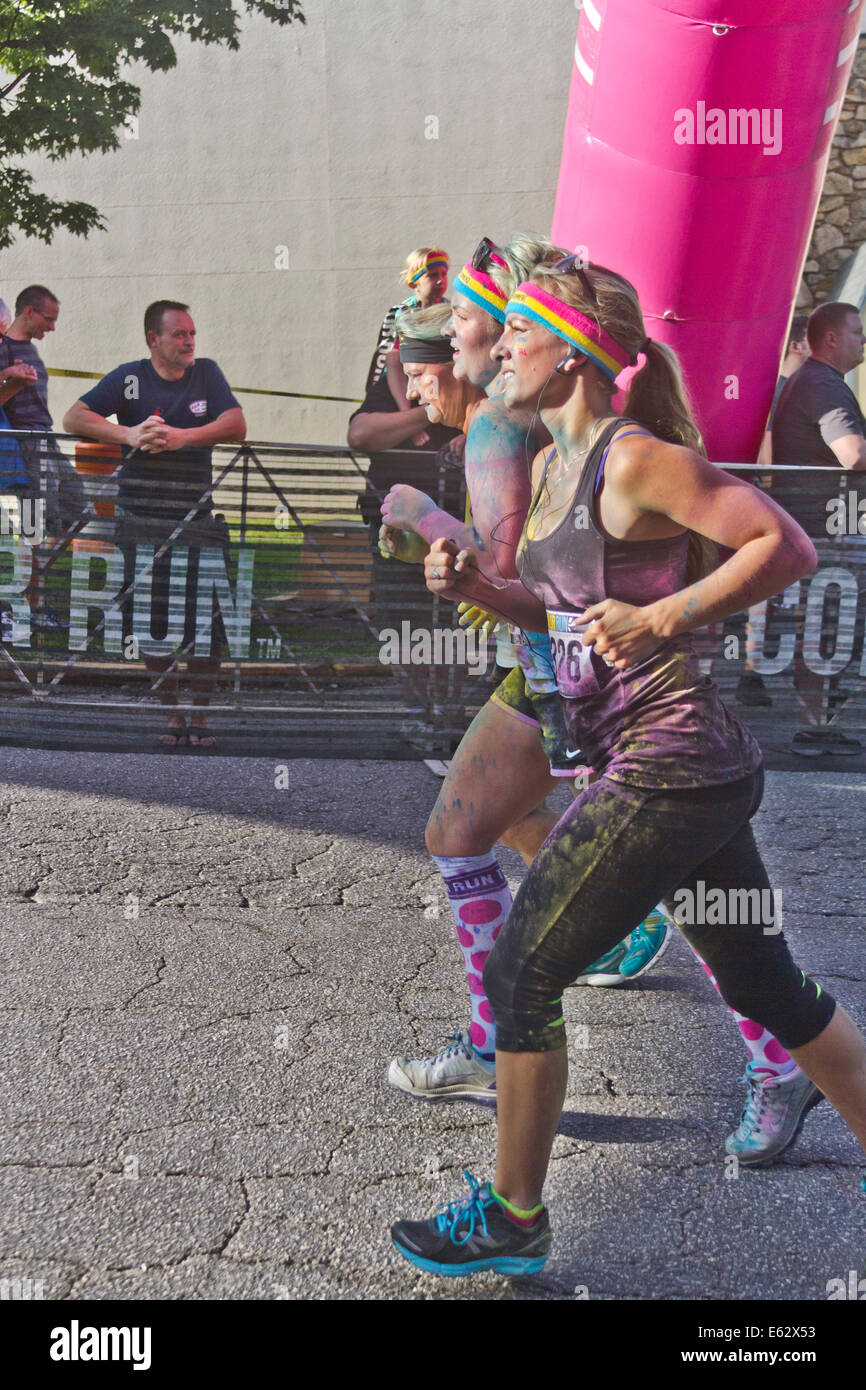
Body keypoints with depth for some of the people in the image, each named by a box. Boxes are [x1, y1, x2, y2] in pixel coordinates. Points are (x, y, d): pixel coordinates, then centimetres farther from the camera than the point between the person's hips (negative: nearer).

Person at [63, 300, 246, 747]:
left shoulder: (207, 373, 8)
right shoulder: (129, 378, 4)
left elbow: (236, 427, -4)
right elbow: (73, 418, -4)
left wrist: (183, 436, -19)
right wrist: (128, 434, -19)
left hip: (197, 521, 1)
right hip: (141, 520, 0)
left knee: (205, 623, -3)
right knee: (153, 622, 2)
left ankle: (200, 715, 12)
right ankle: (170, 713, 17)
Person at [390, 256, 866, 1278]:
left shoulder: (635, 458, -15)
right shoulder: (554, 466, 12)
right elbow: (558, 609, 21)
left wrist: (662, 617, -22)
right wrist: (473, 585, 5)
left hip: (666, 767, -10)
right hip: (691, 769, 10)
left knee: (519, 974, 1)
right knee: (767, 985, 19)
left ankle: (514, 1220, 19)